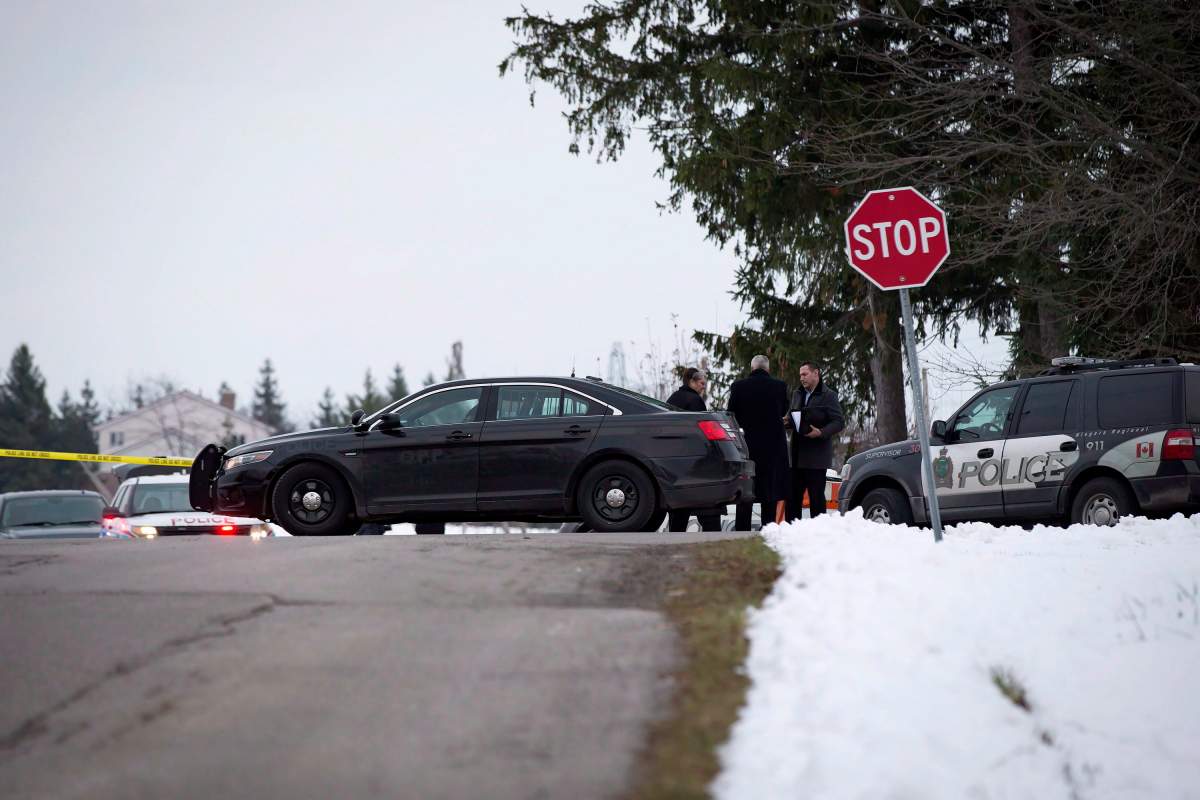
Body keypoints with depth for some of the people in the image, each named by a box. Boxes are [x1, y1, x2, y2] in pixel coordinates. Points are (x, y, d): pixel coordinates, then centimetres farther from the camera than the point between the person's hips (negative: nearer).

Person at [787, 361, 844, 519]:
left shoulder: (828, 396, -4)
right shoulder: (797, 395, 17)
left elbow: (839, 422, -7)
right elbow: (790, 415, 26)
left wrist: (821, 433, -21)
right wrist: (787, 421, 2)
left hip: (816, 457, -6)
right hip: (797, 455, 6)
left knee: (816, 497, -3)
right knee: (793, 495, 6)